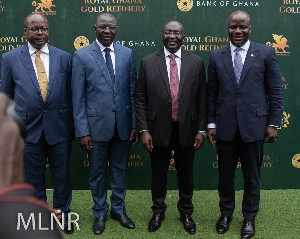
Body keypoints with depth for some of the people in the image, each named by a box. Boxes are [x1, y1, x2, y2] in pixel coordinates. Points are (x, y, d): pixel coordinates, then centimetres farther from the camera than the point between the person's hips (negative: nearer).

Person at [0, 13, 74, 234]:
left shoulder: (64, 57, 0)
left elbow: (70, 93, 4)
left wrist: (72, 125, 5)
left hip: (59, 128, 0)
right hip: (28, 129, 0)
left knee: (62, 175, 13)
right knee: (34, 177, 14)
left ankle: (62, 214, 33)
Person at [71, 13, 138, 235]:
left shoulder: (127, 54, 2)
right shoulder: (82, 56, -5)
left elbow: (133, 91, 4)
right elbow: (78, 97, -6)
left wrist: (135, 124, 2)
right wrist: (82, 131, -9)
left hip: (122, 124, 2)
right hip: (96, 125, -2)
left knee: (120, 169, 15)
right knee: (97, 172, 12)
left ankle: (119, 209, 34)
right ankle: (100, 213, 30)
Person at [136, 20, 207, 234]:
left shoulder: (196, 62, -1)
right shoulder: (148, 62, -2)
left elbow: (202, 99, 1)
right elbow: (141, 99, -2)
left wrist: (201, 129, -2)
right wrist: (144, 130, -7)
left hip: (187, 129, 1)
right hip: (159, 128, 0)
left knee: (186, 173, 14)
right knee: (159, 173, 14)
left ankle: (186, 212, 33)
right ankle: (158, 211, 33)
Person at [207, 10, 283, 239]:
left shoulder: (266, 53, -2)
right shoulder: (216, 56, 4)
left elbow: (276, 91, -1)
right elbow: (212, 93, 6)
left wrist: (273, 123, -5)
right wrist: (211, 123, 3)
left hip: (254, 125, -2)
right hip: (225, 126, 2)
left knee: (252, 175, 11)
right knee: (225, 174, 14)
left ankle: (249, 217, 31)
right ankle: (226, 213, 35)